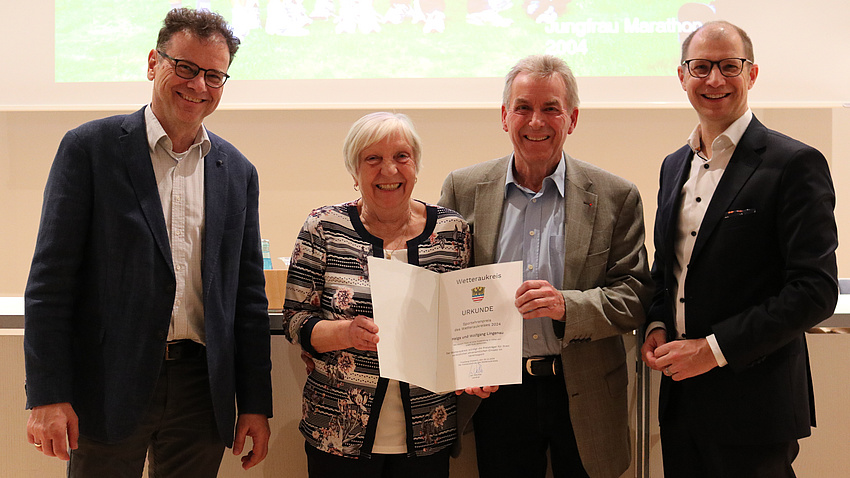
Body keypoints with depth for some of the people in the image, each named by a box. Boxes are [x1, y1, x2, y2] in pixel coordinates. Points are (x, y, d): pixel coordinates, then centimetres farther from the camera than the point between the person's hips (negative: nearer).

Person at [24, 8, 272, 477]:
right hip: (110, 382, -3)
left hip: (202, 391, 3)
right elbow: (51, 277, -5)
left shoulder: (238, 171, 9)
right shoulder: (89, 147, -2)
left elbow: (248, 295, 10)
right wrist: (46, 394, -11)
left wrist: (256, 403, 8)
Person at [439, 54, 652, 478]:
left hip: (586, 399, 0)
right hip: (497, 393, 1)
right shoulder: (463, 189, 1)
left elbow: (635, 297, -5)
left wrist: (567, 305, -23)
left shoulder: (616, 197, -3)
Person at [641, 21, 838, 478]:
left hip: (754, 403, -6)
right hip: (680, 397, 6)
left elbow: (815, 290, -16)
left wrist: (715, 348, -18)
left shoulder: (795, 164, -10)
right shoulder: (674, 165, 12)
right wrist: (656, 325, 1)